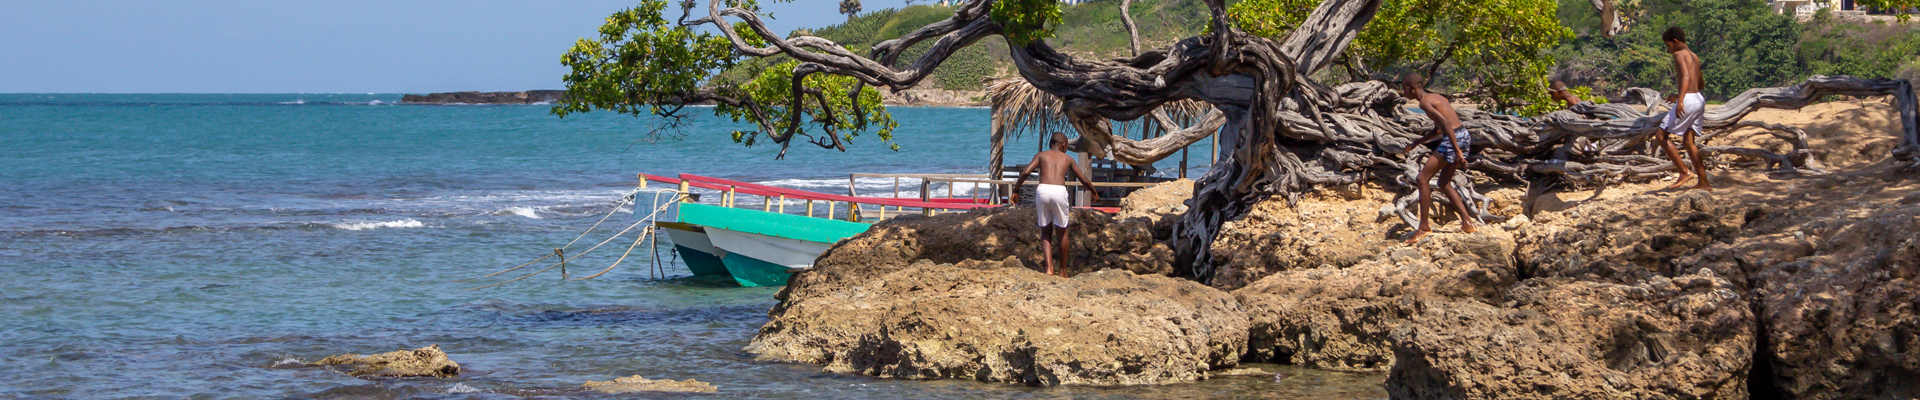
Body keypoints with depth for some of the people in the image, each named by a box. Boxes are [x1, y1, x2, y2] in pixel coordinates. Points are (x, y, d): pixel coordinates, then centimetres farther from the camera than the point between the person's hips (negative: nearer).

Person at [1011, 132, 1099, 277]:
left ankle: (1049, 266, -5)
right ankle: (1063, 270, 23)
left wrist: (1015, 191, 11)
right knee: (1062, 232, 15)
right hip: (1059, 191, -1)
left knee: (1046, 232, 13)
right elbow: (1084, 180, 23)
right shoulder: (1068, 159, 19)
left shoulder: (1041, 155, 18)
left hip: (1042, 190, 1)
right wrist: (1094, 192, 41)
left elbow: (1025, 172, 2)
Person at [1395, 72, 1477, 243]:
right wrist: (1415, 144, 34)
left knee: (1423, 178, -3)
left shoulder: (1425, 102, -10)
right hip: (1464, 135, 9)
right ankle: (1467, 222, 14)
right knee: (1444, 184, 19)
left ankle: (1424, 227, -3)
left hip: (1455, 139, -9)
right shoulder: (1436, 97, 20)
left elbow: (1446, 123, -21)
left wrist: (1457, 150, -23)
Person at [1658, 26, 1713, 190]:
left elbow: (1686, 76, -24)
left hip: (1687, 101, -9)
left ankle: (1685, 172, -8)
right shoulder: (1694, 56, 19)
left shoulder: (1679, 54, -7)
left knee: (1662, 135, -2)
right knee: (1689, 141, 14)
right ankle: (1704, 182, 11)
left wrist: (1680, 100, -34)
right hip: (1698, 99, 9)